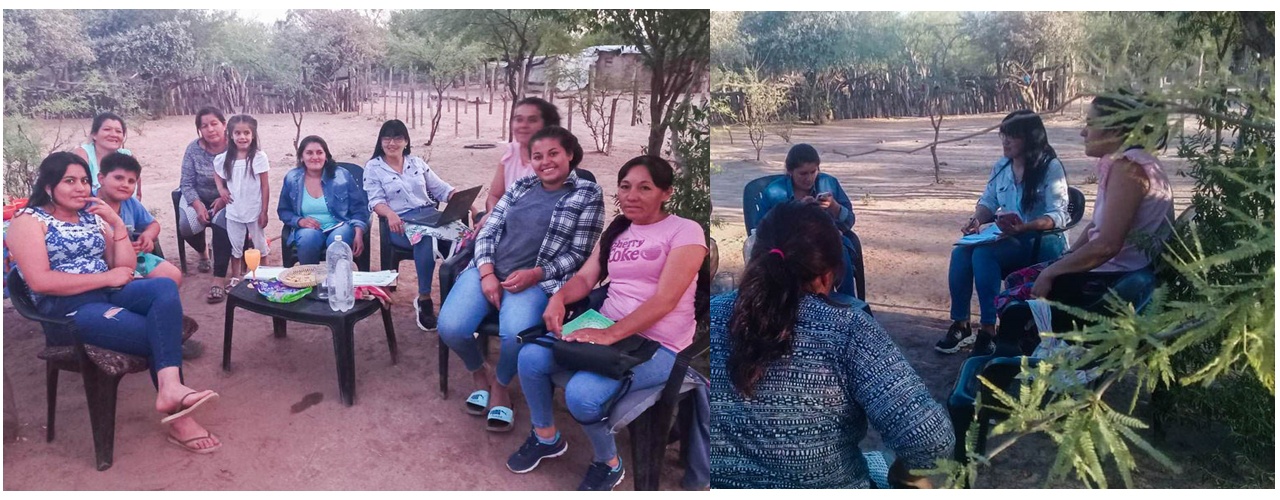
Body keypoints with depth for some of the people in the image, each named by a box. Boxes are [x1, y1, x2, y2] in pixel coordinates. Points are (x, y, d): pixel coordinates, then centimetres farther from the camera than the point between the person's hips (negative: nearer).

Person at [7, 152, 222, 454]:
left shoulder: (93, 216, 19)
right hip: (67, 309, -5)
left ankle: (170, 386, -42)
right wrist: (106, 277, -12)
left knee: (165, 288, -28)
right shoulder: (30, 221, 1)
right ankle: (178, 417, -16)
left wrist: (117, 224, 2)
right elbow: (40, 281, -13)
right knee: (160, 333, -25)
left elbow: (126, 268, 14)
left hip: (109, 294, 5)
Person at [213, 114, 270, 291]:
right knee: (235, 247, 15)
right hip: (233, 212, 3)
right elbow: (217, 174, 19)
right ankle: (235, 279, 29)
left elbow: (264, 186, -9)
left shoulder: (259, 157, -12)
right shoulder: (225, 158, -2)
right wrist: (221, 189, 0)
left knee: (259, 246, 13)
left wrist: (264, 212, -9)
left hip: (254, 212, -3)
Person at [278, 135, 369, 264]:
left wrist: (358, 234, -16)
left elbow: (359, 208, 0)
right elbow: (283, 211, 14)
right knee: (309, 238, -35)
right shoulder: (292, 179, 6)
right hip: (308, 229, 1)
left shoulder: (342, 175, 1)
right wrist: (299, 221, -8)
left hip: (340, 226, -1)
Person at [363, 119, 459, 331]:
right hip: (400, 222, -3)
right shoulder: (373, 168, 11)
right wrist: (390, 214, -23)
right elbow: (376, 200, 0)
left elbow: (441, 189, 18)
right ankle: (424, 299, -28)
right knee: (426, 237, -40)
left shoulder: (417, 163, 21)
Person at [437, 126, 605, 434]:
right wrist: (486, 273, -9)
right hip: (489, 272, 4)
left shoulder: (588, 195, 4)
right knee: (451, 327, -22)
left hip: (536, 280, -3)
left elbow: (578, 254, -1)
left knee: (516, 334, -34)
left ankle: (501, 385, 2)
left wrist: (534, 275, -15)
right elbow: (488, 231, 10)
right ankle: (480, 373, 13)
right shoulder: (521, 187, 16)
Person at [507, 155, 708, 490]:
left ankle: (608, 463, 2)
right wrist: (558, 297, -14)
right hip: (606, 332, 7)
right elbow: (585, 278, 10)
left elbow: (665, 300, -19)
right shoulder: (616, 231, 15)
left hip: (657, 346, -7)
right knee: (531, 358, -13)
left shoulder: (685, 231, -9)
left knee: (582, 393, -29)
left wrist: (610, 335, -28)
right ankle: (546, 437, 14)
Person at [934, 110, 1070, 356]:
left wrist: (1024, 227, -33)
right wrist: (976, 220, -8)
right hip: (1007, 238, 6)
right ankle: (960, 325, -14)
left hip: (1042, 241, -6)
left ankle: (988, 330, -29)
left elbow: (1058, 215, -17)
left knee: (983, 254, -33)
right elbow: (988, 202, 15)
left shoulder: (1051, 167, -9)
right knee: (960, 252, -23)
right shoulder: (1001, 166, 10)